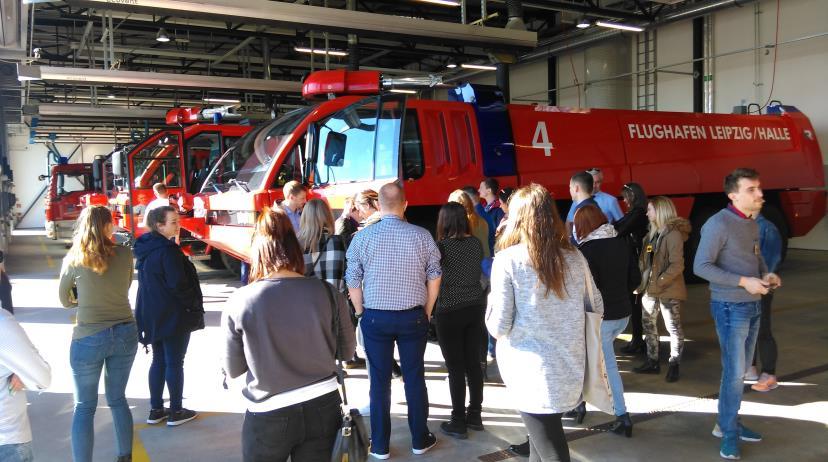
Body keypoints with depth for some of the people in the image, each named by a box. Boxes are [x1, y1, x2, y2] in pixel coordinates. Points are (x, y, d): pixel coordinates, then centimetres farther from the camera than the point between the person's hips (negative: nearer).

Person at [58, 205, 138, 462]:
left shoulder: (73, 259, -6)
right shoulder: (125, 254, -3)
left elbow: (65, 301, 7)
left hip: (89, 338, -3)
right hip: (125, 334, 3)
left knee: (84, 408, 8)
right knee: (118, 399, 19)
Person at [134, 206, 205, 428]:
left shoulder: (145, 249, 7)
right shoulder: (168, 250, -21)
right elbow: (179, 285, -22)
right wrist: (195, 306, -8)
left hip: (152, 315, 9)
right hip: (174, 316, -9)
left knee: (159, 360, 16)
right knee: (174, 363, 2)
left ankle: (156, 410, 24)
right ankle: (175, 412, 13)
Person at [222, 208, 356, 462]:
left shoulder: (239, 302, -14)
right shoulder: (328, 293, -11)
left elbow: (233, 370, -3)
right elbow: (346, 351, 3)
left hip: (268, 417, -1)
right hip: (322, 409, 1)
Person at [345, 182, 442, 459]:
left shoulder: (362, 237, -7)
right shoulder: (422, 236, -6)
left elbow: (353, 282, -2)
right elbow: (434, 278, 1)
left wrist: (362, 314, 10)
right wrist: (426, 312, 12)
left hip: (375, 318, 0)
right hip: (413, 317, 1)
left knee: (380, 381, 10)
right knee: (415, 378, 13)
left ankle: (380, 445, 20)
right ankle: (420, 440, 26)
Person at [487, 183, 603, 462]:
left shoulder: (508, 259, -12)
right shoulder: (575, 257, 2)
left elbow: (499, 327, -12)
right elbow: (597, 309, 12)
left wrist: (493, 300, 6)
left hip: (531, 373, -5)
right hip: (570, 371, 5)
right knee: (544, 438, 24)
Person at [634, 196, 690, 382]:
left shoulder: (673, 234, -13)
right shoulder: (652, 234, 11)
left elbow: (677, 266, -19)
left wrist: (659, 282, -20)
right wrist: (641, 282, 4)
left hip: (668, 290, -8)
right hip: (649, 289, 8)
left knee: (673, 327, 4)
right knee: (648, 324, 14)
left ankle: (674, 365, 14)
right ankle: (652, 362, 25)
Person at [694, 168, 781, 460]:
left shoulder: (752, 222, 8)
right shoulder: (719, 224, -18)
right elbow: (701, 266, -21)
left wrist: (766, 274, -2)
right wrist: (744, 281, -24)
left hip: (753, 305, 8)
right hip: (731, 307, -8)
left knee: (740, 370, 14)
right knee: (734, 372, -3)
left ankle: (727, 422, 28)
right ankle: (729, 433, 10)